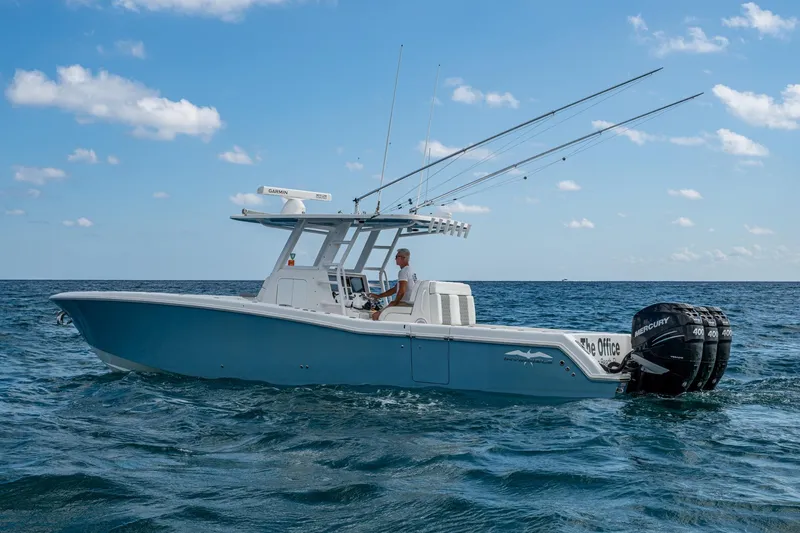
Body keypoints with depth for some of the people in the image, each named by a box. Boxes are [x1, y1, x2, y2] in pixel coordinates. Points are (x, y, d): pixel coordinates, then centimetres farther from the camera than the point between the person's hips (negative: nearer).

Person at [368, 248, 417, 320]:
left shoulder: (404, 271, -13)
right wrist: (378, 296, 21)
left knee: (375, 315, -14)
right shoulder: (410, 270, 20)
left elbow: (401, 292, -23)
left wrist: (395, 303, -9)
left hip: (404, 304, -11)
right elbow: (395, 289, 24)